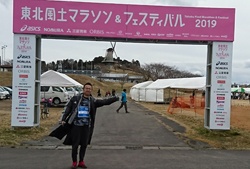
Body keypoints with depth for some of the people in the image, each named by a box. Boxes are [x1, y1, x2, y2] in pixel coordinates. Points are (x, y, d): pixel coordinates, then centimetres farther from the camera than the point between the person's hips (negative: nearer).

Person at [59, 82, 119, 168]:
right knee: (75, 145, 3)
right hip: (76, 125, -2)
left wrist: (115, 98, -20)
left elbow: (104, 102, -7)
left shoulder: (93, 101, 3)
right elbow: (67, 108, 6)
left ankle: (81, 162, 27)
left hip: (86, 126, 2)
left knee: (84, 145, 10)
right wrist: (63, 119, -1)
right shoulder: (75, 99, 2)